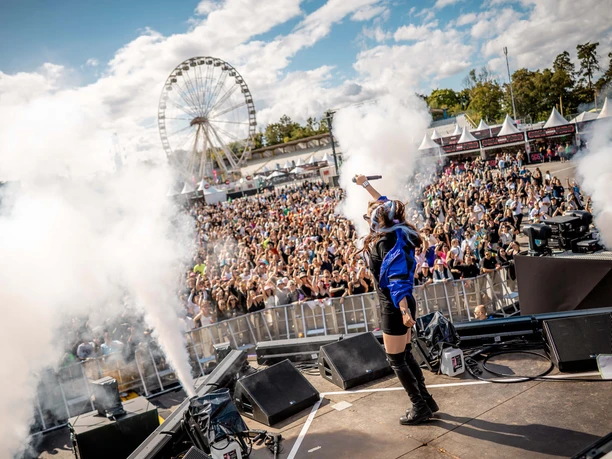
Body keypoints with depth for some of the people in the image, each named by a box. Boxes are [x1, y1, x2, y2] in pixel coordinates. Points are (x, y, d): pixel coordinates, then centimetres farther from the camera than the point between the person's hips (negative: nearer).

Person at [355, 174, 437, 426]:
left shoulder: (386, 241, -21)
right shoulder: (397, 232, 3)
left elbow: (397, 278, -30)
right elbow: (387, 206, 20)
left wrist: (404, 310, -36)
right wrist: (366, 184, 29)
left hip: (394, 307, -9)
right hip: (401, 305, 9)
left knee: (396, 360, 5)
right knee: (405, 355, 19)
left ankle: (420, 407, 15)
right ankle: (426, 400, 28)